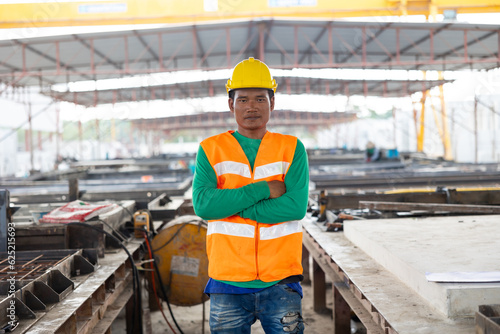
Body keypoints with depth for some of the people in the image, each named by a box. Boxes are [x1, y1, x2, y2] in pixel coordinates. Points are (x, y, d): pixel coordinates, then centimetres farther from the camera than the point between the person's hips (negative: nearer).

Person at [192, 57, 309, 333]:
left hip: (280, 282, 0)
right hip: (228, 283, 0)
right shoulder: (211, 150, 4)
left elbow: (296, 206, -10)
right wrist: (263, 189, -13)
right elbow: (202, 205, -10)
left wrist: (229, 205, -11)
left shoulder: (292, 149, 4)